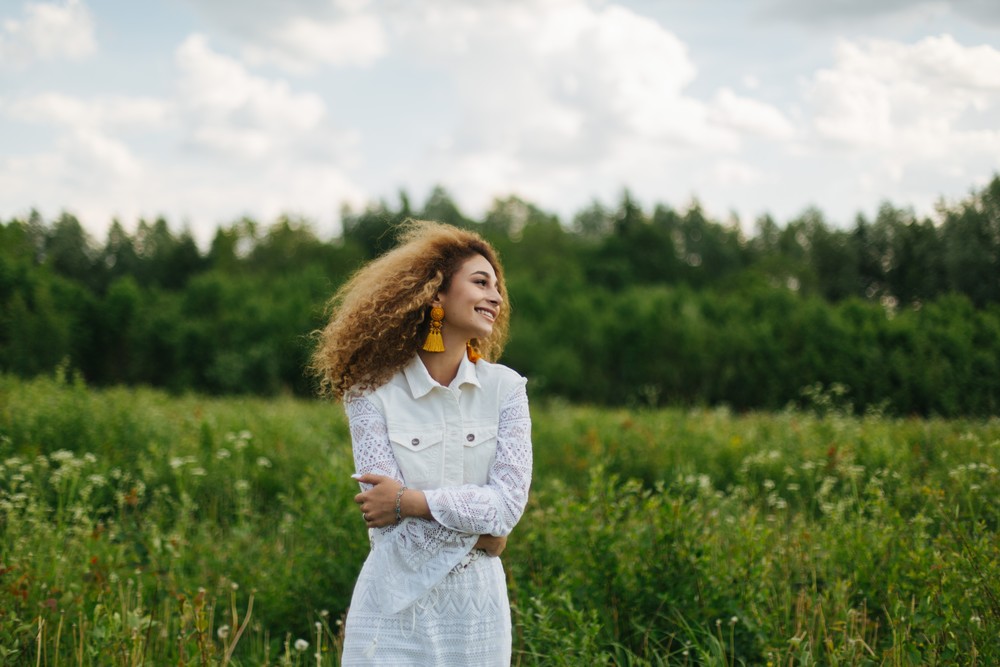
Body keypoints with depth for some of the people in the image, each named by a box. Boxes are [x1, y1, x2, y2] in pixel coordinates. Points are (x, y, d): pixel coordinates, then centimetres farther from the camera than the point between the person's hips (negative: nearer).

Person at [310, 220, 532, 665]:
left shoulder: (505, 389, 1)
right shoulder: (373, 393, -6)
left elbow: (509, 502, -10)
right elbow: (388, 525, -14)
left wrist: (408, 500, -15)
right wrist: (477, 533, -12)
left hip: (476, 609, 2)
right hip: (395, 608, -2)